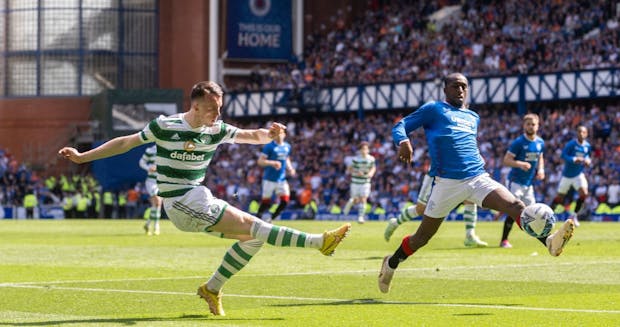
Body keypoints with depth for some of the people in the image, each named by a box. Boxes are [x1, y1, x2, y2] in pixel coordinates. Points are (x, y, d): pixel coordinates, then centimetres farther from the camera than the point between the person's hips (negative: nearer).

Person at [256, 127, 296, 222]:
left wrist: (290, 168, 6)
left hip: (282, 179, 5)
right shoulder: (269, 146, -10)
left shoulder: (287, 146, 9)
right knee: (266, 202, -4)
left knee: (285, 201, -5)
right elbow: (260, 161, -12)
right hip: (270, 179, -5)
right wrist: (273, 163, -27)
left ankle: (272, 219, 11)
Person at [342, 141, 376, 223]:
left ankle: (361, 217, -1)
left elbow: (373, 168, 12)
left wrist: (371, 173, -9)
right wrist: (356, 172, -24)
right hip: (355, 182, -1)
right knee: (356, 200, 5)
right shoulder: (355, 159, -14)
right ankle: (351, 201, 40)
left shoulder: (371, 159, -6)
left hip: (365, 182, 2)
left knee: (363, 199, -9)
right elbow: (348, 170, -7)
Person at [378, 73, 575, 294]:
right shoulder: (433, 109, 7)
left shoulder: (473, 117, 24)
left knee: (515, 205, -21)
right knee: (423, 236, 5)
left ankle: (549, 242, -39)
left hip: (478, 178, 4)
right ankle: (391, 264, 31)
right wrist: (403, 141, -19)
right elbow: (400, 126, 2)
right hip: (447, 183, -4)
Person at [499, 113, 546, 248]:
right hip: (515, 181, -6)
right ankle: (504, 240, -7)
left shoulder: (540, 143, 5)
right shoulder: (518, 142, -14)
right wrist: (520, 164, -33)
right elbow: (506, 160, -16)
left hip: (529, 183, 6)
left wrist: (540, 169, 3)